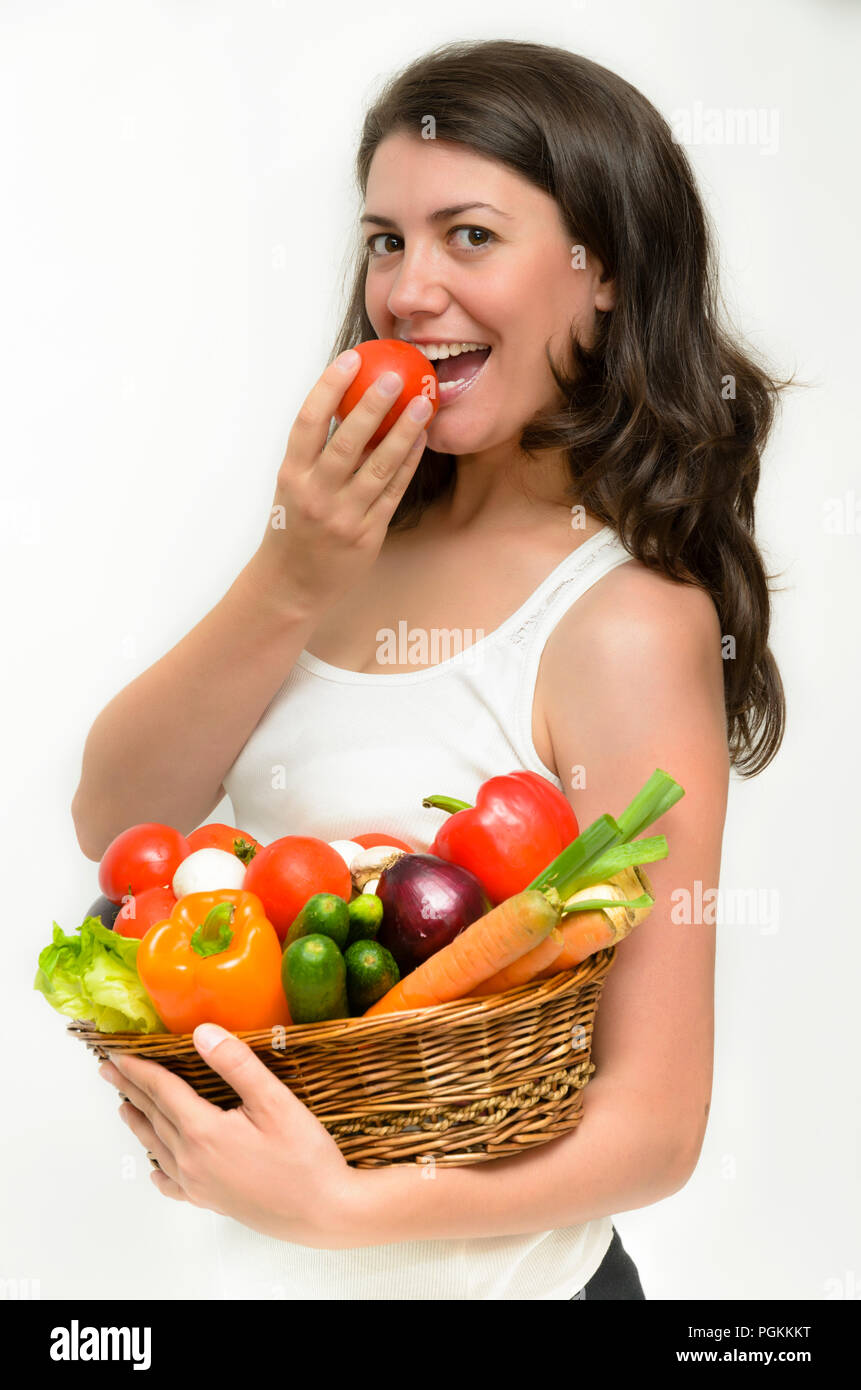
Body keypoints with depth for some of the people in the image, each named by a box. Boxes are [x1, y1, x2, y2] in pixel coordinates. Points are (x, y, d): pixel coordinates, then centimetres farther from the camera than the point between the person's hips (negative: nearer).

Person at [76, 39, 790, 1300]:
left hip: (472, 1272, -6)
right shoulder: (368, 535, -1)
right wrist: (289, 582, -18)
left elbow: (654, 1129, -19)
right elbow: (112, 824, -6)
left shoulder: (632, 623, -20)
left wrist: (339, 1206, -33)